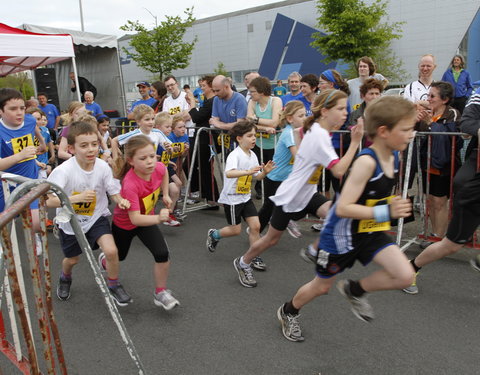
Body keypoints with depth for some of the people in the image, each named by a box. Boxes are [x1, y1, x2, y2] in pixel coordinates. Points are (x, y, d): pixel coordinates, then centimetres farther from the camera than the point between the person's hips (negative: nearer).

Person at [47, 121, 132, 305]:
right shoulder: (64, 171, -26)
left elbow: (113, 191, -9)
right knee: (72, 259, 20)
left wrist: (120, 200, -31)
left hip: (96, 217, 1)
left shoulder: (103, 167, -18)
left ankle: (113, 285, 10)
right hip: (70, 221, 0)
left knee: (111, 251, -20)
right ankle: (65, 278, 59)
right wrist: (78, 197, -43)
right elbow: (49, 201, -30)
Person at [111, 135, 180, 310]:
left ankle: (160, 293, 7)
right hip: (124, 223, -3)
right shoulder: (130, 184, -41)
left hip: (148, 218, 4)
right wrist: (158, 218, -59)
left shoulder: (159, 167, -24)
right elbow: (135, 218, -44)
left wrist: (165, 195, 1)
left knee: (163, 254, -14)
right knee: (118, 257, 22)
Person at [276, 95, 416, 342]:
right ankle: (288, 312, 43)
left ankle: (354, 290, 15)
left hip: (371, 232, 7)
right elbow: (343, 208, -32)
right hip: (342, 234, -6)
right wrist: (386, 212, -35)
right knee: (321, 287, 13)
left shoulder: (392, 157, -4)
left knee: (405, 276, -11)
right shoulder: (366, 162, -29)